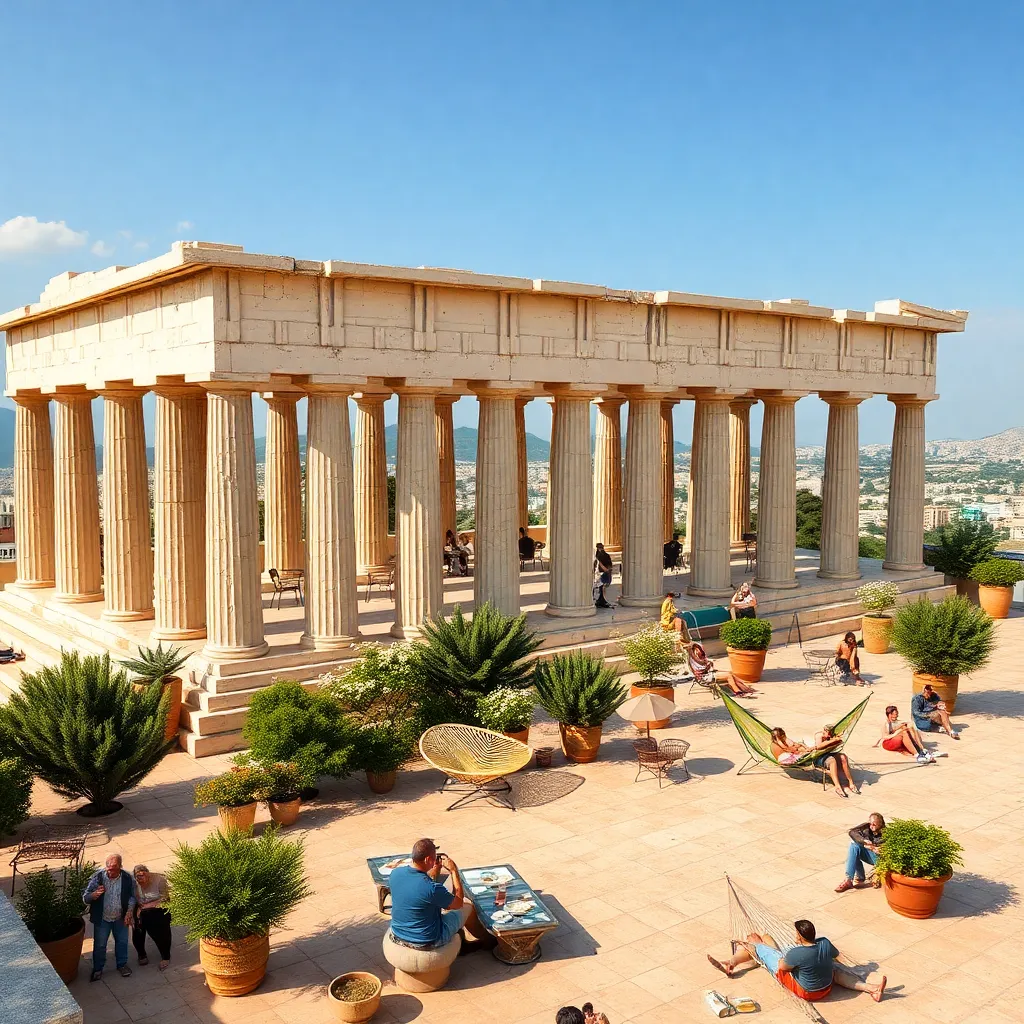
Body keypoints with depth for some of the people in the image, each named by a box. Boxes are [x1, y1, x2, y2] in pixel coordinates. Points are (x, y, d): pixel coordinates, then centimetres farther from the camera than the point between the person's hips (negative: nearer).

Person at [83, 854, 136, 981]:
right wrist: (94, 895, -39)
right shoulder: (97, 877, -20)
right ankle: (98, 968, 36)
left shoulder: (127, 879, -15)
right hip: (102, 918, -1)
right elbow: (85, 898, -17)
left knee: (122, 942, 17)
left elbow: (131, 896, 1)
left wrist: (130, 911, -13)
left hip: (120, 918, 1)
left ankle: (122, 964, 40)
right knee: (99, 944, 13)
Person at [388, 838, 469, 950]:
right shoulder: (432, 888, -32)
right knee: (468, 904, 14)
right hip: (426, 942, -6)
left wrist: (433, 872, 7)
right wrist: (454, 870, -10)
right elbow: (459, 903, -12)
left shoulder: (395, 874, -13)